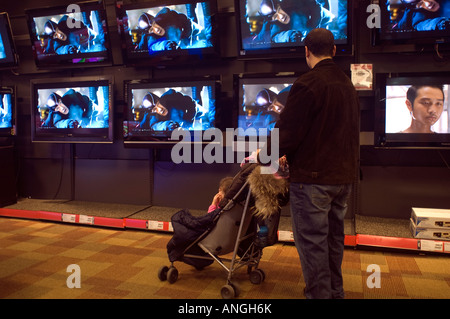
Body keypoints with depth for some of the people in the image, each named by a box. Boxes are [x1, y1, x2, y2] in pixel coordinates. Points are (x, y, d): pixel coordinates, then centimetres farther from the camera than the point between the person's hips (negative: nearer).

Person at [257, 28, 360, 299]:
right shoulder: (348, 85, 12)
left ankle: (319, 294, 10)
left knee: (312, 240, 1)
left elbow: (287, 132, -18)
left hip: (312, 177, -9)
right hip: (344, 175, 9)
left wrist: (262, 156, 0)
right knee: (334, 235, 19)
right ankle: (335, 291, 33)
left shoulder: (307, 84, -15)